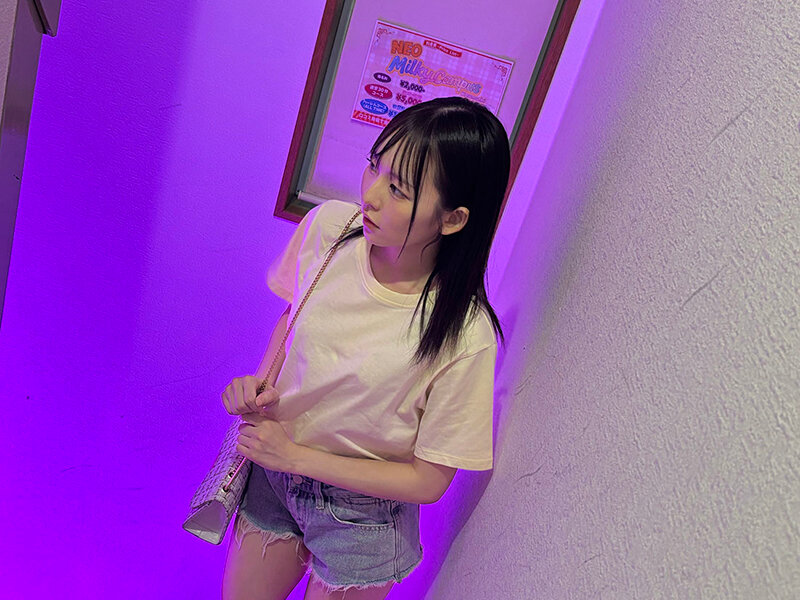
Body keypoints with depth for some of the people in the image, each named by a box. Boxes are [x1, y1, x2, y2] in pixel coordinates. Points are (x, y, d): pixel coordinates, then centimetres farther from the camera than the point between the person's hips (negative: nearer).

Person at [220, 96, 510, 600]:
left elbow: (428, 481, -19)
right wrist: (262, 381, -14)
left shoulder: (463, 337, -31)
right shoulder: (328, 226, -18)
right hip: (272, 468, 4)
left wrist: (296, 456, -18)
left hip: (359, 515, -3)